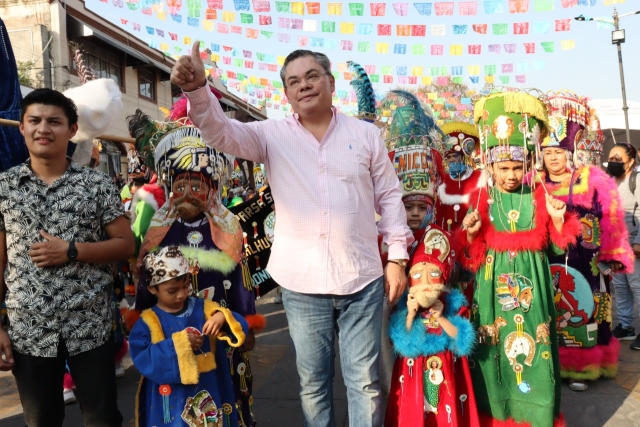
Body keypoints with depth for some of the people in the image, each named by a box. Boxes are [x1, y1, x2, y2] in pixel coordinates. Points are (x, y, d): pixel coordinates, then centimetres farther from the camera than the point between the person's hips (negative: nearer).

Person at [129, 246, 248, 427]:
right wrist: (177, 345, -23)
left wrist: (223, 318, -24)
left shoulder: (203, 309, 0)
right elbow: (144, 360, -18)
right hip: (173, 400, -3)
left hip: (209, 391, 3)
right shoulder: (148, 322, -6)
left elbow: (239, 326, -3)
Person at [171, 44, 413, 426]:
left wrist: (397, 257, 3)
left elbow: (389, 197, 6)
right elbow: (222, 132, -12)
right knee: (312, 384, 16)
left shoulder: (367, 134, 4)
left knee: (365, 381, 12)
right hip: (301, 283, 0)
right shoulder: (272, 135, 3)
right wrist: (198, 89, -30)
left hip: (362, 279, 0)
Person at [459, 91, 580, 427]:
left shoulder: (539, 198, 2)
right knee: (494, 349, 6)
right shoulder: (481, 199, 0)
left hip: (530, 285, 1)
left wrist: (558, 219, -10)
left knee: (533, 349, 4)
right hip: (494, 285, 0)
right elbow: (471, 256, 2)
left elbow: (557, 248, 5)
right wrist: (470, 235, -17)